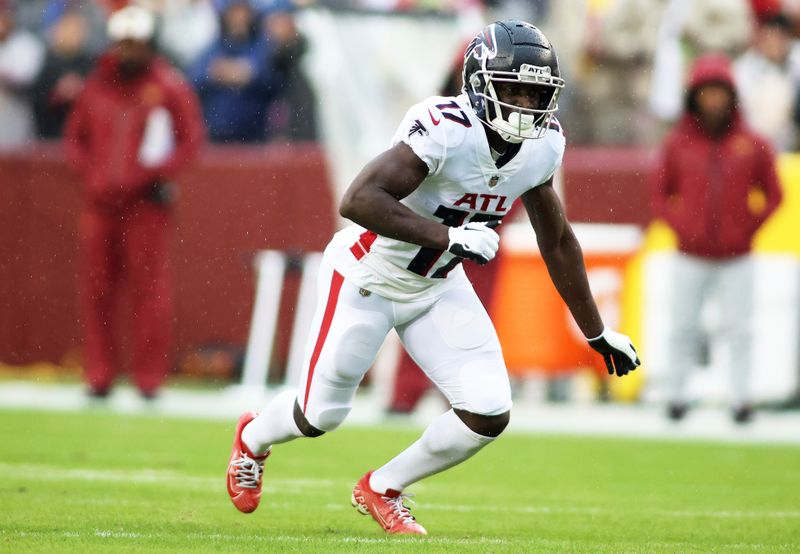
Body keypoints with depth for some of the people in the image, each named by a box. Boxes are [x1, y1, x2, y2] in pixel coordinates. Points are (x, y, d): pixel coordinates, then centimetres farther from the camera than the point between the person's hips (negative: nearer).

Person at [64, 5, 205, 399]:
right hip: (101, 202, 4)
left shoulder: (169, 86, -1)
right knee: (98, 288, 4)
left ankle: (149, 377, -3)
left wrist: (152, 174, -13)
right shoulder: (97, 86, 11)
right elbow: (75, 137, 17)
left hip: (147, 203, -4)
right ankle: (99, 375, 9)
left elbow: (191, 139, -3)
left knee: (148, 288, -6)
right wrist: (90, 172, 0)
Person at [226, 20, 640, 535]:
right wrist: (447, 236, -43)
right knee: (320, 415, 8)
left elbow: (557, 242, 6)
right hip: (369, 278, -6)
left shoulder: (542, 146, -10)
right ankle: (254, 439, 46)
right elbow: (358, 200, -40)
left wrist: (597, 332, 12)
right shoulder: (446, 130, -33)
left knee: (489, 415, -8)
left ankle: (382, 491, 17)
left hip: (437, 287, 6)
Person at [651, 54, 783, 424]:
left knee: (738, 329, -2)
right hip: (691, 257, 1)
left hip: (736, 258, -1)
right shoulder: (678, 144, 1)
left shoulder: (752, 146, 0)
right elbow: (660, 195, 9)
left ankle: (741, 399, 4)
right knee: (682, 327, 2)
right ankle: (677, 396, 10)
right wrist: (681, 226, -5)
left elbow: (774, 195, 7)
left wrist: (749, 227, -4)